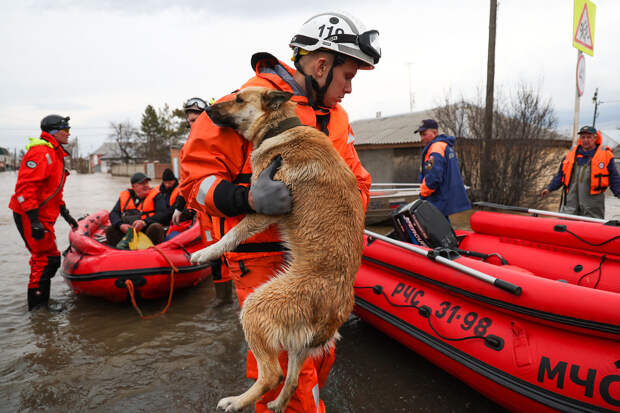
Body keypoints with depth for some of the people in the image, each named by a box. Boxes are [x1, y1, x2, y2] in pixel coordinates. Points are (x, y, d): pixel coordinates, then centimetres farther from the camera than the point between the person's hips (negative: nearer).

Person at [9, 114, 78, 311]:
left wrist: (64, 213, 22)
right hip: (30, 216, -11)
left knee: (43, 257, 16)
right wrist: (34, 220, -28)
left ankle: (39, 301, 28)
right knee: (48, 258, -6)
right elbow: (25, 186, -24)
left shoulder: (55, 154, 18)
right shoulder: (41, 152, -16)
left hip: (42, 216, 11)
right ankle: (37, 303, 6)